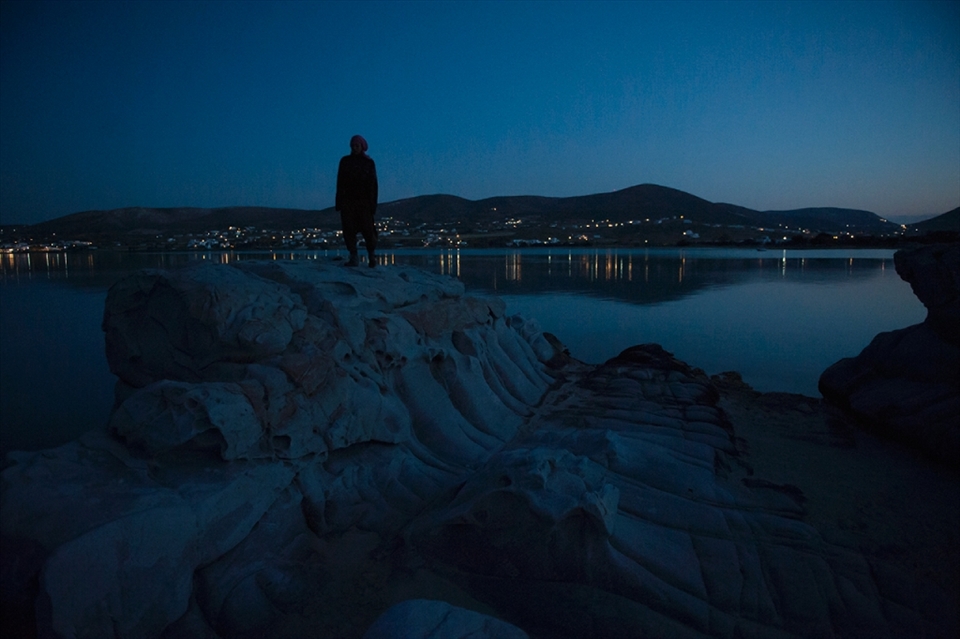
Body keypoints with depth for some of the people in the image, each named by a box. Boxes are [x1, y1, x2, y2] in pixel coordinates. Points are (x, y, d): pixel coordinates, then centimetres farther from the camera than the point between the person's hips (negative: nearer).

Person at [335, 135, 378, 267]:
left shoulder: (369, 162, 6)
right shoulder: (345, 161, 9)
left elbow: (373, 184, 2)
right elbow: (340, 182, 7)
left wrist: (373, 204, -5)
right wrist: (339, 202, 0)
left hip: (363, 201, -2)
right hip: (348, 201, 2)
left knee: (367, 228, -8)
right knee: (348, 229, -4)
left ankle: (372, 255, 7)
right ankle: (353, 257, -1)